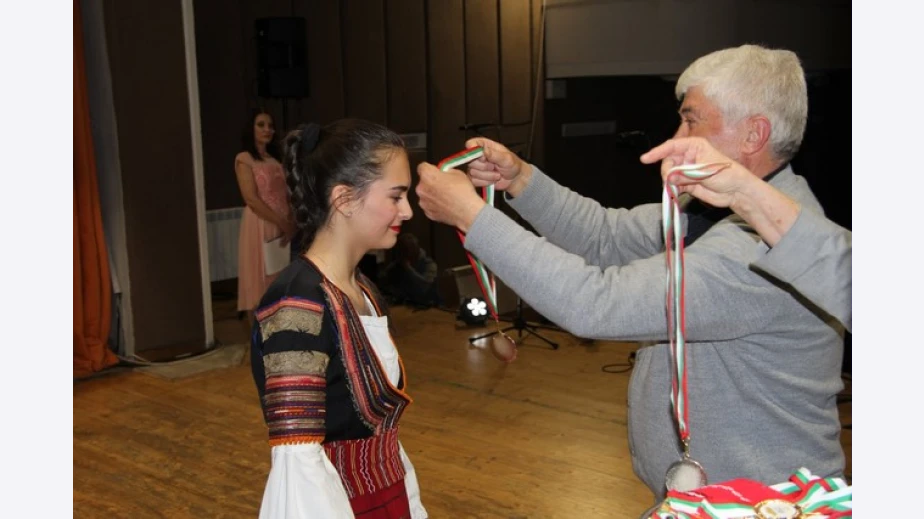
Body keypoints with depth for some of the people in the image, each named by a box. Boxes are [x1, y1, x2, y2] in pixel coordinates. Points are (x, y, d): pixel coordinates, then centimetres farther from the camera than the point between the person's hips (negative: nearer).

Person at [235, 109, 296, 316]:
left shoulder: (275, 159, 17)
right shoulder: (244, 159, -4)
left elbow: (285, 194, 14)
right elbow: (251, 199, -13)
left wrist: (292, 222, -3)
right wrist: (281, 223, -16)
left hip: (283, 225, 6)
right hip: (260, 225, -6)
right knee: (261, 281, -4)